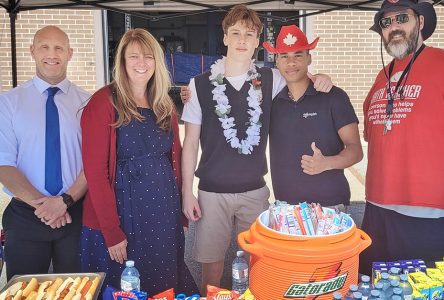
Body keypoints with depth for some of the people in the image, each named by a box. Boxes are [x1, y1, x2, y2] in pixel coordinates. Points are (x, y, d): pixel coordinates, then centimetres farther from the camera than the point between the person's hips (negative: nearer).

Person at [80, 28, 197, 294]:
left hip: (165, 212, 5)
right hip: (123, 211, -5)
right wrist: (112, 231, -15)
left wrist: (179, 207, 5)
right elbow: (95, 171, -13)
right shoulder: (104, 103, -10)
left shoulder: (165, 104, 8)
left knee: (166, 284, 17)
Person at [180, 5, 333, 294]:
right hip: (213, 191, -1)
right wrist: (187, 191, -1)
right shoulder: (201, 85, -2)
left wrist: (320, 78, -5)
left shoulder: (270, 79, 2)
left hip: (255, 190, 2)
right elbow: (191, 142, 2)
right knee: (211, 265, 7)